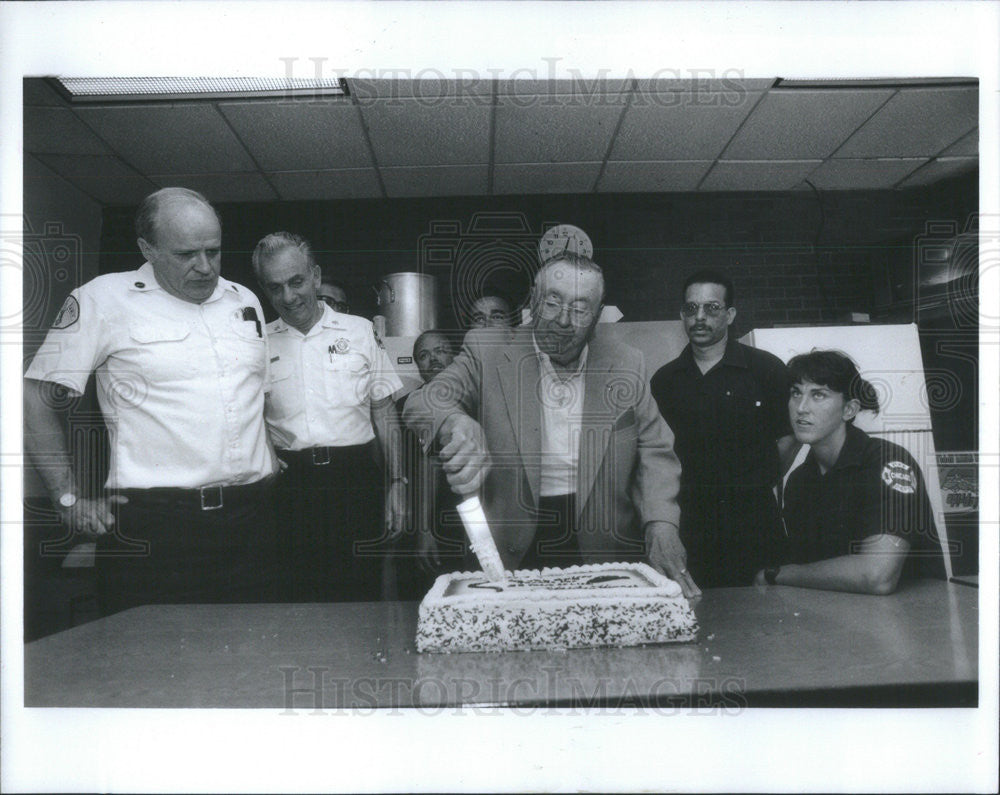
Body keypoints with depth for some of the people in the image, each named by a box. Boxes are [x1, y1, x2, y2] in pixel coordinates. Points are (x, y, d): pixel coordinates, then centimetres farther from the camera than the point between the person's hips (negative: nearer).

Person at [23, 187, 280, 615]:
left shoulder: (245, 301, 14)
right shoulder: (102, 299, -1)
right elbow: (36, 396, 0)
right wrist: (71, 499, -3)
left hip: (250, 520, 5)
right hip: (151, 527, -4)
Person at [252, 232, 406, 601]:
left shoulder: (360, 331, 8)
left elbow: (385, 414, 9)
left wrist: (396, 483, 3)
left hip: (357, 477, 0)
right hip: (290, 483, 1)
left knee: (362, 593, 2)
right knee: (300, 597, 3)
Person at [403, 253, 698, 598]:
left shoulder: (625, 365, 8)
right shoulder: (488, 353, 1)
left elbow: (655, 452, 9)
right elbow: (422, 402, -10)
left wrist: (661, 526, -8)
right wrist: (456, 423, -34)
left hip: (602, 551, 1)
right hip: (511, 553, -1)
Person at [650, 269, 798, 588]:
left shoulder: (767, 369, 1)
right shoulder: (664, 380, 8)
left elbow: (788, 439, 5)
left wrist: (757, 487, 3)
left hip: (754, 522, -2)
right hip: (692, 523, 2)